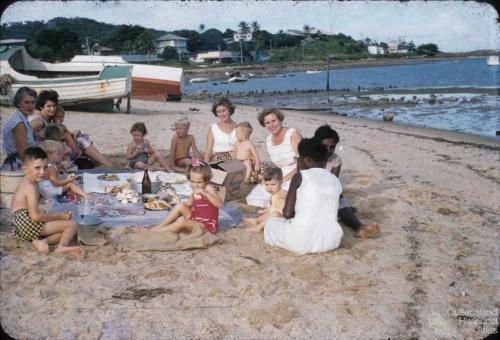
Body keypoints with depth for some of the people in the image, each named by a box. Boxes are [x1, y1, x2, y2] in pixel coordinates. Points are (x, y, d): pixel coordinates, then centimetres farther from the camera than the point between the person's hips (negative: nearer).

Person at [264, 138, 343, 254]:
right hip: (331, 241, 5)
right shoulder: (336, 181, 11)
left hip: (301, 240, -5)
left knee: (271, 223, 24)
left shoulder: (300, 176, -2)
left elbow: (287, 213, -5)